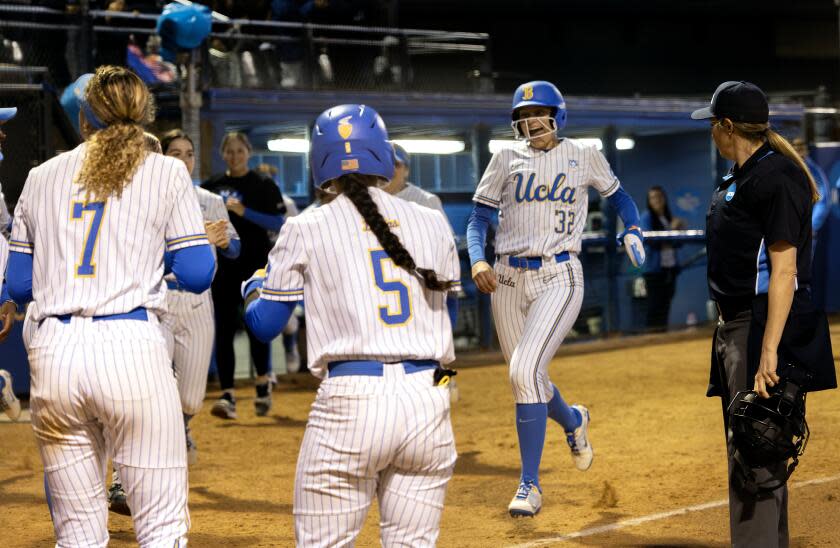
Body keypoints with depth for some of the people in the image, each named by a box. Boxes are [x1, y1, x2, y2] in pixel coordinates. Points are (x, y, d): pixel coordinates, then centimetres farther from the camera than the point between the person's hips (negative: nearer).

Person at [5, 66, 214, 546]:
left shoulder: (42, 177, 16)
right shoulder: (167, 172, 7)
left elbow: (19, 285, 17)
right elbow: (197, 274, 1)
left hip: (53, 351, 3)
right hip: (132, 345, -3)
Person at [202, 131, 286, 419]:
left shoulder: (264, 185, 1)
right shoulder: (211, 186, 10)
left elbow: (278, 224, -7)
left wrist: (244, 212, -18)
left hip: (255, 265, -3)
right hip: (222, 266, 3)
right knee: (224, 328, -2)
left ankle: (263, 383, 17)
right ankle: (227, 395, -1)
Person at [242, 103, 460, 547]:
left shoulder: (305, 230, 2)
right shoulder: (432, 224, 11)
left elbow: (263, 324, 10)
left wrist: (252, 287, 30)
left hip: (350, 399, -3)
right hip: (429, 398, 3)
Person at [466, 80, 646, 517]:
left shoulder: (583, 156, 4)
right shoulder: (506, 160, 7)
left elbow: (617, 196, 18)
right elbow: (478, 219, 5)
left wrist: (632, 228, -1)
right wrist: (477, 261, -13)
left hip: (558, 277, -4)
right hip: (508, 280, 4)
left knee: (525, 370, -21)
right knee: (526, 379, 10)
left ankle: (530, 484, -12)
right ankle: (573, 421, 47)